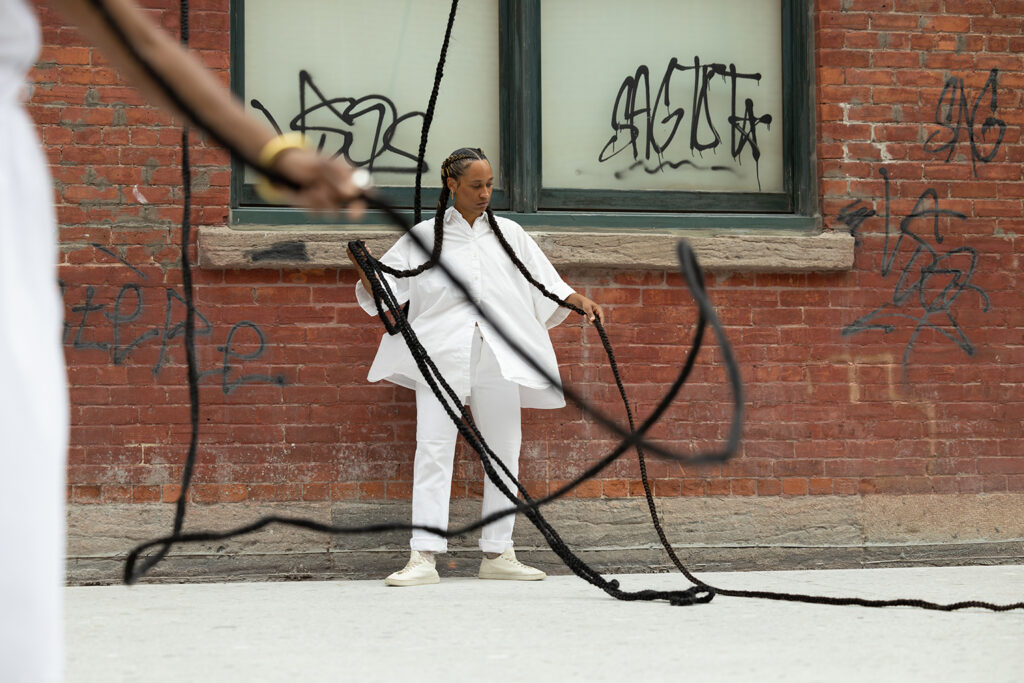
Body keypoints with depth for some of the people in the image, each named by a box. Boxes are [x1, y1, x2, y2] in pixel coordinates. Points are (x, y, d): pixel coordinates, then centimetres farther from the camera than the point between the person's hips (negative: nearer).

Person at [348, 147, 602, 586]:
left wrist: (581, 302, 1)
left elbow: (548, 287, 18)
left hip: (499, 355, 3)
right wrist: (362, 267, -13)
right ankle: (424, 557, -14)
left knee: (504, 452, 3)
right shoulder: (423, 237, 9)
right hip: (442, 356, -3)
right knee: (433, 450, -11)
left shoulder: (509, 235, 16)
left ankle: (497, 554, 11)